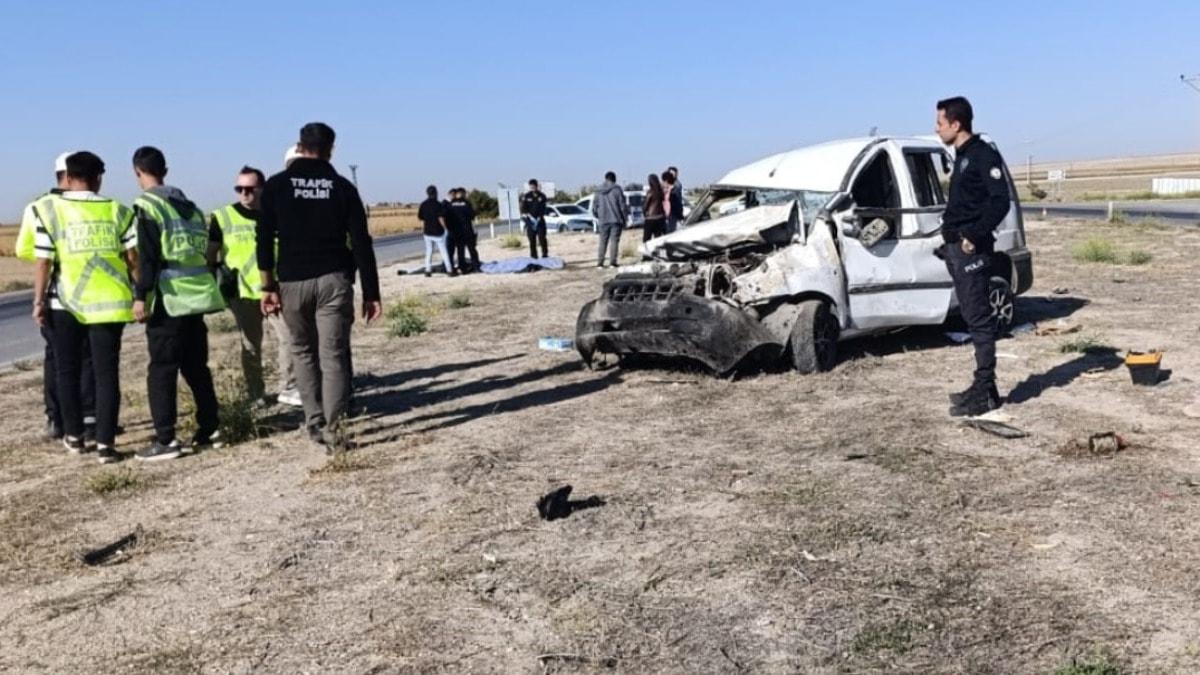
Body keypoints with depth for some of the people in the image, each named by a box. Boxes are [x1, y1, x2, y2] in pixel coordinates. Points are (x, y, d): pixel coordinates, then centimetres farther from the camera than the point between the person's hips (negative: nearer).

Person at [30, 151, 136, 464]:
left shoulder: (49, 209, 0)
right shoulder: (117, 210, 3)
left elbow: (44, 262, -3)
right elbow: (133, 257, 0)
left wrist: (38, 301, 5)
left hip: (65, 302, 0)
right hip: (108, 301, 1)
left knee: (67, 371, 16)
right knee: (106, 373, 4)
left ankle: (74, 436, 26)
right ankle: (105, 444, 2)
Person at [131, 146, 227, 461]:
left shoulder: (147, 205, -7)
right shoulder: (188, 204, 15)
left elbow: (148, 257, -14)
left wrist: (141, 296, -12)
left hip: (168, 298, -7)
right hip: (196, 294, 7)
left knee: (161, 371, -2)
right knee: (196, 366, 15)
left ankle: (165, 440, -1)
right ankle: (210, 430, 19)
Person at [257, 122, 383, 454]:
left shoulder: (276, 185, 4)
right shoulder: (343, 187, 3)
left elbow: (264, 239, 0)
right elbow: (361, 244, -1)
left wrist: (269, 286, 4)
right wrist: (371, 293, 2)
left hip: (293, 281, 1)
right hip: (333, 280, -1)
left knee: (303, 351, 17)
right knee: (334, 355, 0)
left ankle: (314, 422, 17)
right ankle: (332, 425, -11)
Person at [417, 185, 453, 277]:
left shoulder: (422, 205, 2)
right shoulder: (438, 205, -14)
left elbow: (421, 219, 6)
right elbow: (441, 219, -16)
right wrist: (446, 228, -4)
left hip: (427, 232, 4)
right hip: (438, 232, -4)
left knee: (429, 252, 13)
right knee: (444, 251, 2)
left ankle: (428, 270, 9)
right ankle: (449, 270, 2)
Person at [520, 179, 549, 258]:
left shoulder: (542, 196, 1)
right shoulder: (526, 196, 1)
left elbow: (543, 208, 0)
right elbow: (523, 209, -1)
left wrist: (539, 218, -13)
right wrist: (528, 216, -16)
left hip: (540, 221, 0)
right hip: (530, 221, 0)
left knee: (542, 239, -3)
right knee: (532, 241, 1)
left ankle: (545, 256, 4)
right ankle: (533, 257, 5)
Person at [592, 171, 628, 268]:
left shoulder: (598, 191, 7)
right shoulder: (617, 189, -5)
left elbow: (594, 208, 10)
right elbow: (622, 205, -5)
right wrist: (625, 218, 3)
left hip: (603, 221, 3)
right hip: (616, 219, -3)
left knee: (603, 242, 9)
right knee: (614, 240, -1)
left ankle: (600, 262, 4)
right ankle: (613, 261, -7)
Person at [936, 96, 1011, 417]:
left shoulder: (984, 155, -11)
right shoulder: (961, 156, 18)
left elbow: (1000, 201, -19)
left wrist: (974, 236, -21)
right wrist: (951, 237, 15)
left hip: (972, 249, -10)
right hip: (956, 248, 10)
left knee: (979, 319, -7)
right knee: (973, 318, 11)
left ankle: (985, 392, -4)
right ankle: (982, 387, 18)